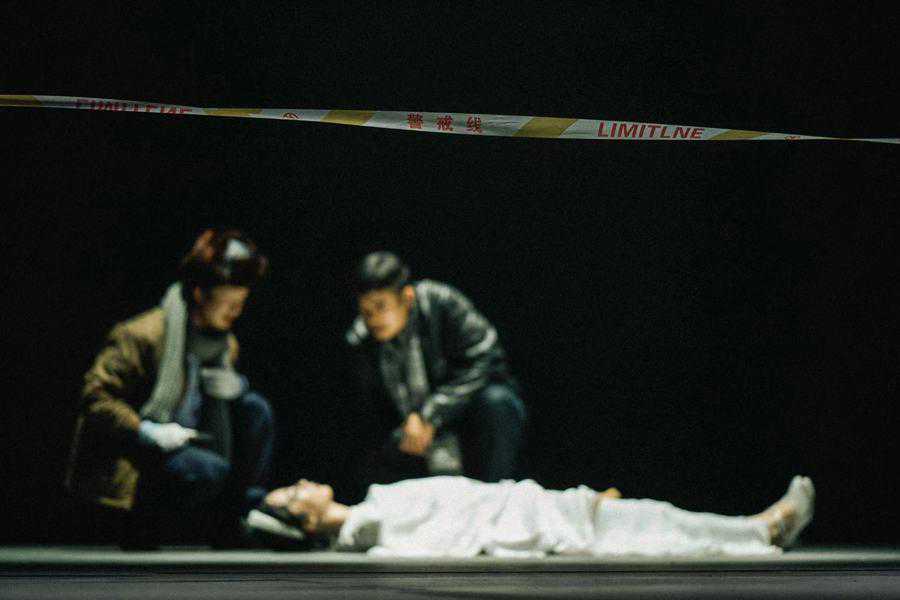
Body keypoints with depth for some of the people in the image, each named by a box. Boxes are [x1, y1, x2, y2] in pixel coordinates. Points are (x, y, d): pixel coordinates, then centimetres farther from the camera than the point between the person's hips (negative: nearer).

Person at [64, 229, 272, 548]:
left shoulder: (225, 343, 7)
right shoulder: (142, 336, -18)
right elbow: (94, 395, -20)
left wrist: (230, 388, -6)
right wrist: (148, 431, -28)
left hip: (179, 446, 8)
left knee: (254, 408, -5)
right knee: (208, 471, -33)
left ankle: (237, 519, -3)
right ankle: (140, 528, -9)